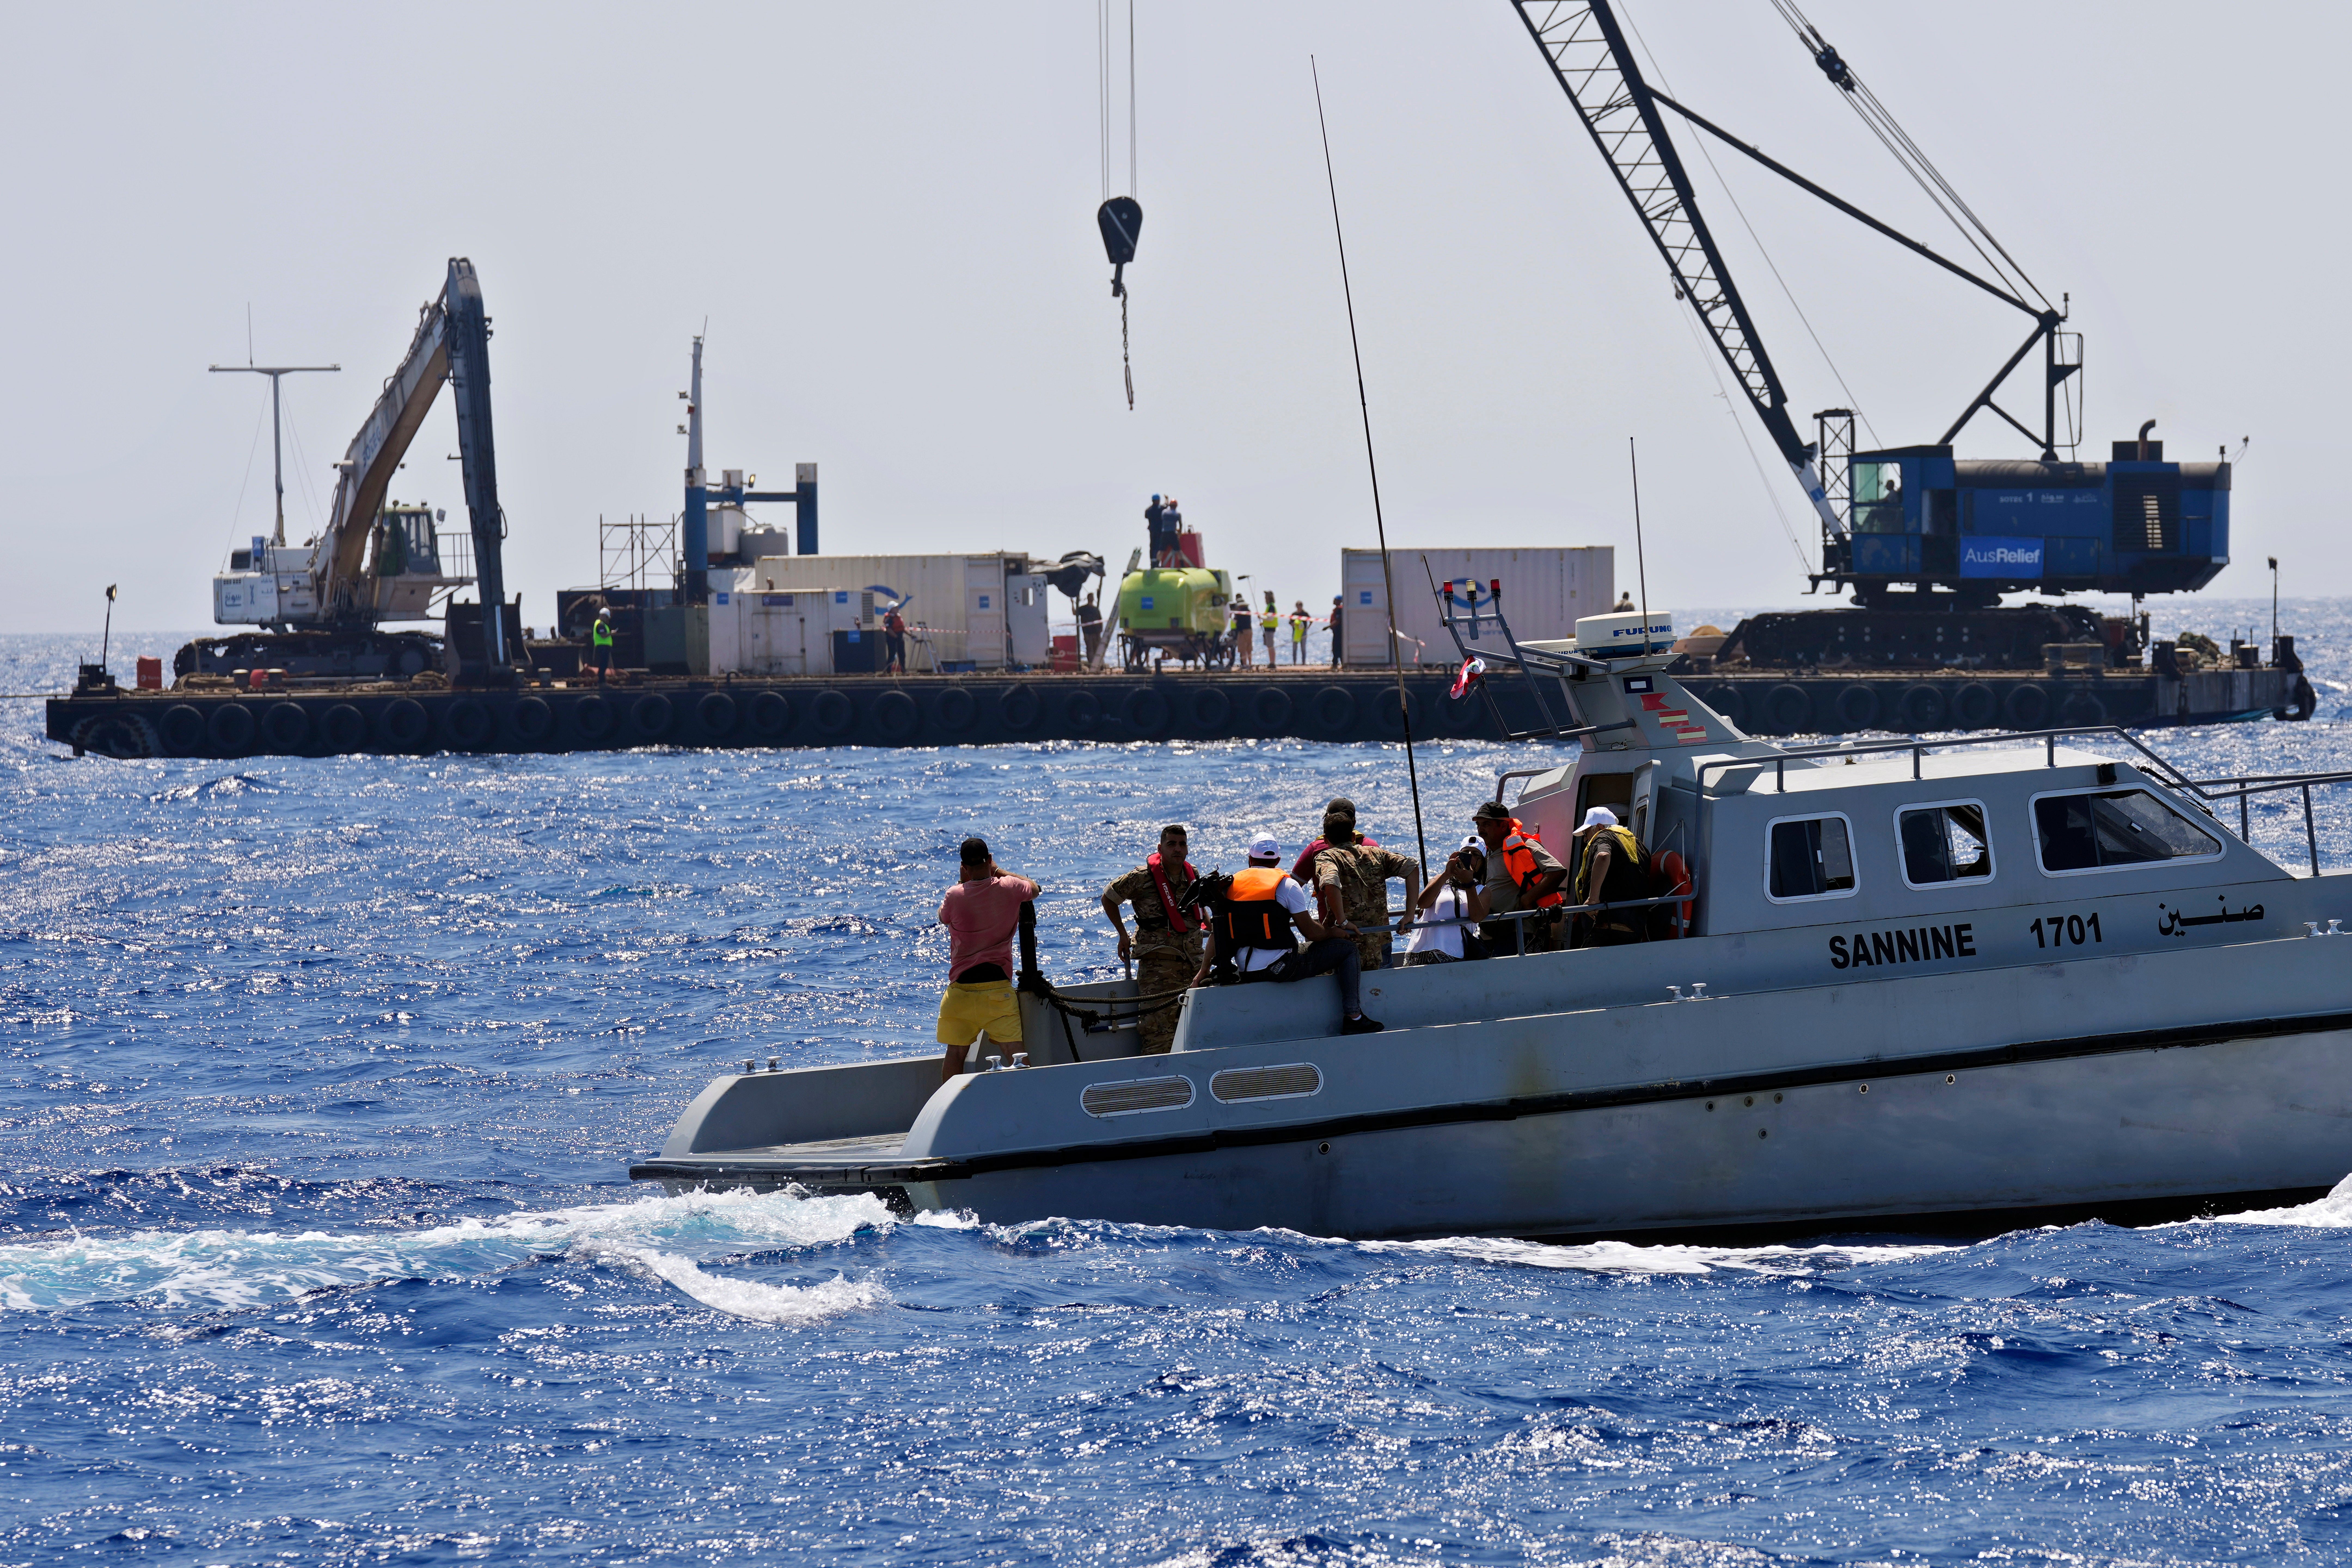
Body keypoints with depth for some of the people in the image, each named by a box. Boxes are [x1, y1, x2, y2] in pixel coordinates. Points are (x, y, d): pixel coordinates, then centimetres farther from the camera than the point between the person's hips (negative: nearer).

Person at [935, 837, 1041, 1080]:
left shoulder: (955, 896, -6)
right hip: (998, 985, 0)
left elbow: (943, 917, 18)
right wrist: (999, 871, 25)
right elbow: (1034, 888, 21)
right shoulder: (1009, 889, -3)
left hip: (961, 989, 0)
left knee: (955, 1053, 10)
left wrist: (961, 883, 19)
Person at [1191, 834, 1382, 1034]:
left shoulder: (1231, 884, 8)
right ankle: (1353, 1017, 2)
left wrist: (1204, 972, 19)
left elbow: (1216, 933, 10)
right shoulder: (1287, 885, -6)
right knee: (1348, 949, 6)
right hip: (1281, 969, -6)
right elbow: (1311, 932, -7)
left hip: (1245, 972, 6)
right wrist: (1338, 933, 13)